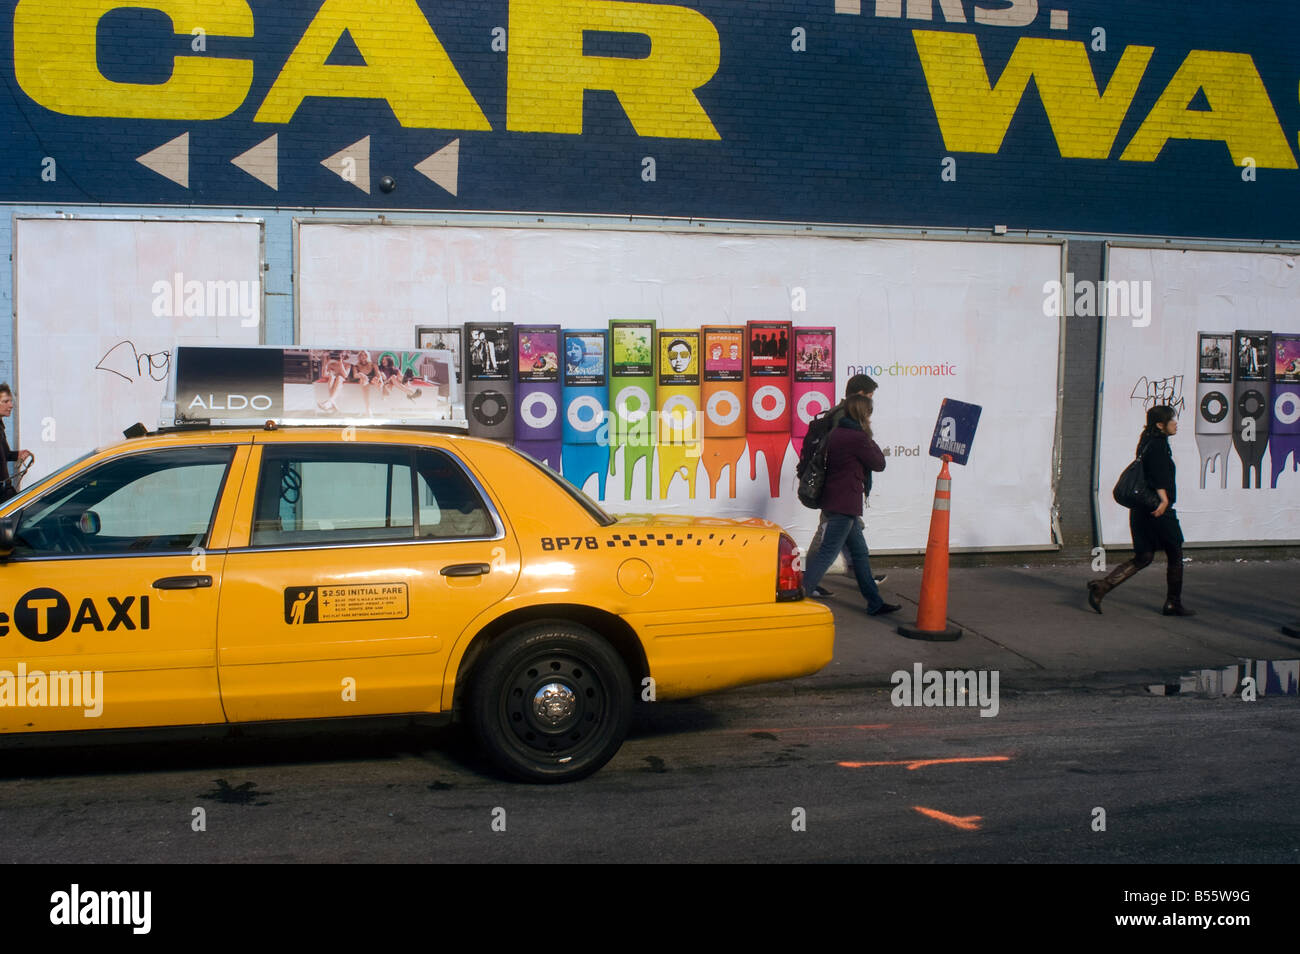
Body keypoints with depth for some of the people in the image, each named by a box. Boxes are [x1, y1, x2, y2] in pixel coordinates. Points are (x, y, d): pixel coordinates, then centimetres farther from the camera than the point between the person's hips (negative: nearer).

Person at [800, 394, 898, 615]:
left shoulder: (837, 432, 10)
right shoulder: (857, 438, -17)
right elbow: (879, 464, -4)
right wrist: (870, 440, 7)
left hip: (834, 501, 10)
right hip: (844, 504, -10)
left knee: (860, 552, 15)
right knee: (827, 554, -6)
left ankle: (875, 603, 23)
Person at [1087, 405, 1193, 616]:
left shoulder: (1148, 443, 16)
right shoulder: (1158, 444, -12)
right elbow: (1158, 474, -26)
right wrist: (1164, 498, -34)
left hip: (1141, 510, 9)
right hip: (1159, 512, -9)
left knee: (1143, 558, 9)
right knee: (1175, 556, 7)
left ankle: (1101, 586, -5)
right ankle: (1173, 604, 16)